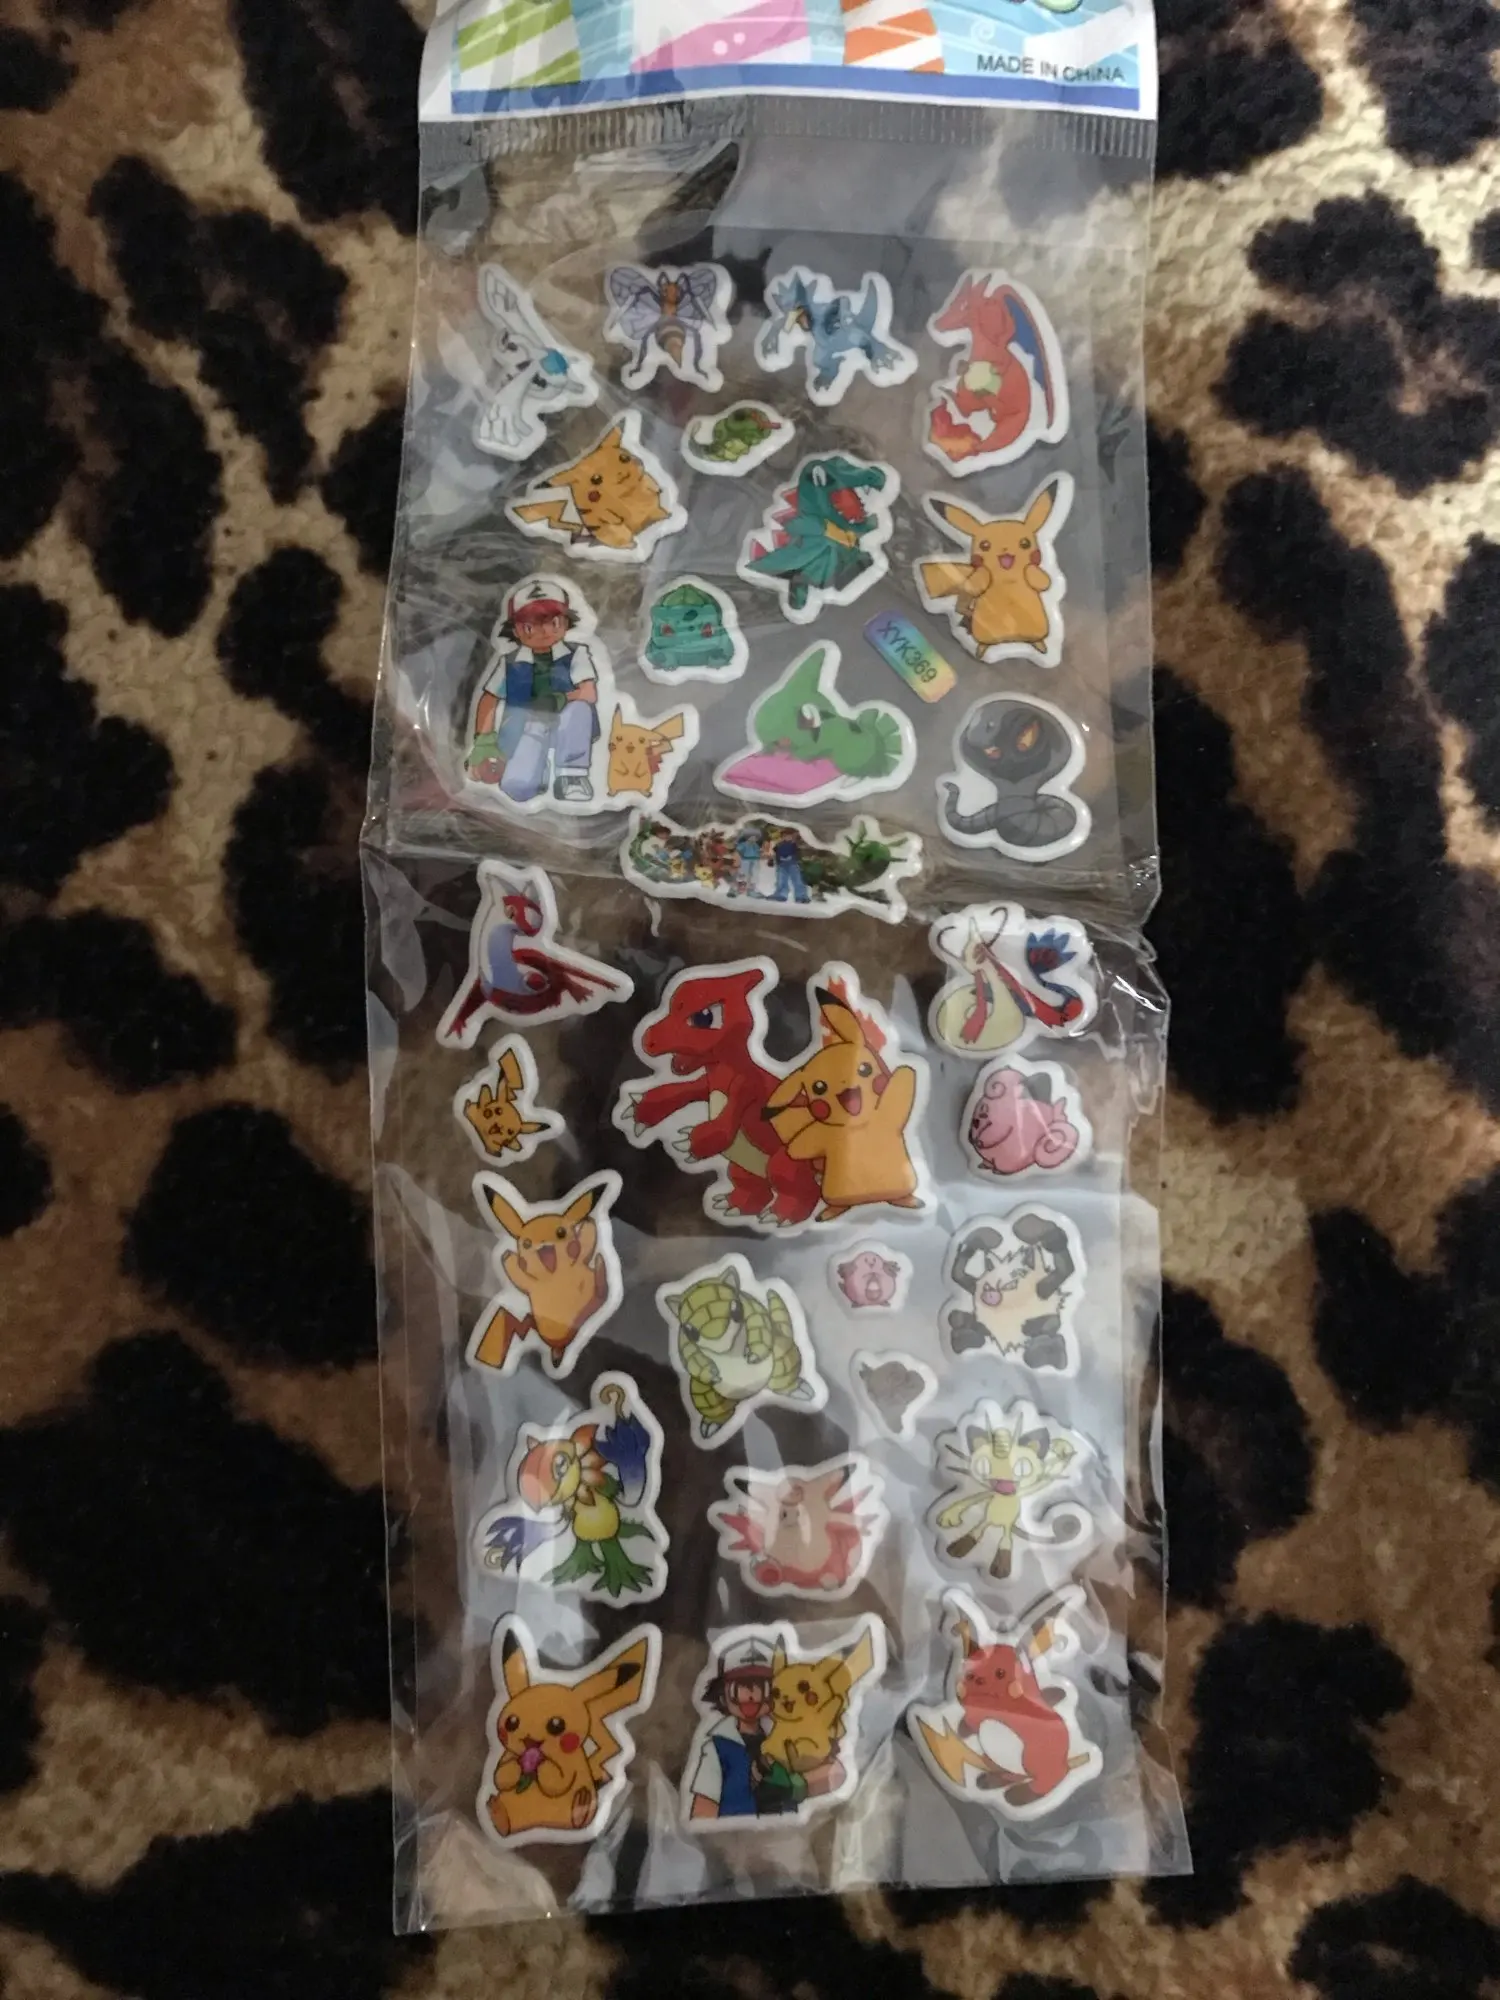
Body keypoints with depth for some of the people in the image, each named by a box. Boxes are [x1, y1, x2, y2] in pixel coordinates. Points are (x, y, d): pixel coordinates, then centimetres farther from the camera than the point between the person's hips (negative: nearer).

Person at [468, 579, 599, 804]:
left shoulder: (576, 654, -5)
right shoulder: (509, 662, 1)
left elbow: (589, 694, -16)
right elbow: (488, 699, 6)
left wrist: (560, 700, -32)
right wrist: (484, 741, -4)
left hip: (565, 729, 0)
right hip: (527, 732, 0)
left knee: (579, 707, -34)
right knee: (516, 787, -26)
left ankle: (571, 774, -14)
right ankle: (539, 765, 13)